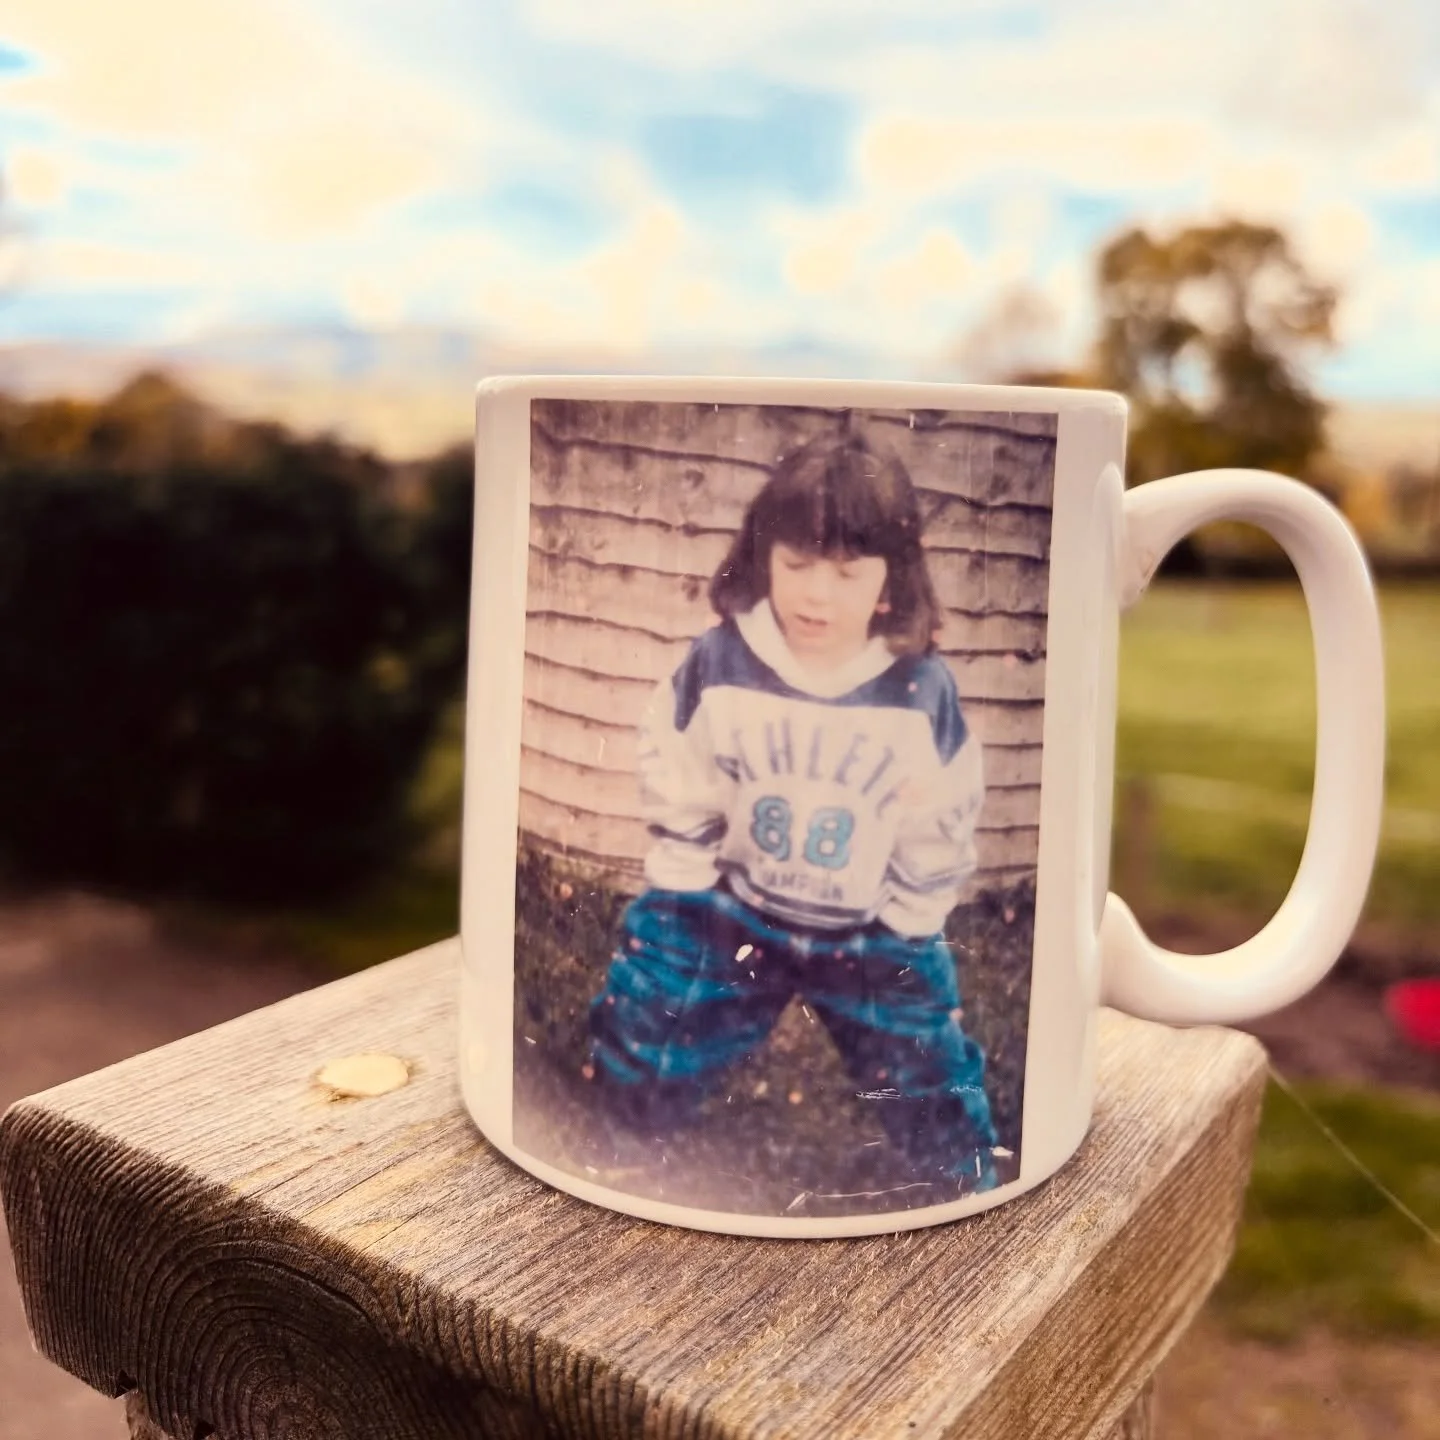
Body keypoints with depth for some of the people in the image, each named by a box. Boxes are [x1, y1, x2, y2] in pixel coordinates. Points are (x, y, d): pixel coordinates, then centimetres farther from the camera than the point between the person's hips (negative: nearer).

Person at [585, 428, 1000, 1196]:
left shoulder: (923, 690, -15)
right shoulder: (717, 664, -15)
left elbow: (942, 828, -2)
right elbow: (676, 791, -2)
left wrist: (906, 926, 1)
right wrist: (682, 899, -2)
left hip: (870, 933, 0)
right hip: (733, 907, 1)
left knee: (939, 1115, 1)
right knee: (638, 1088, -2)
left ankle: (969, 1180, 33)